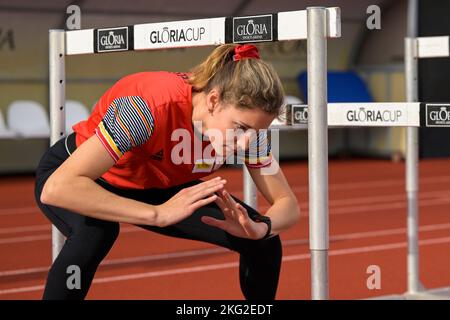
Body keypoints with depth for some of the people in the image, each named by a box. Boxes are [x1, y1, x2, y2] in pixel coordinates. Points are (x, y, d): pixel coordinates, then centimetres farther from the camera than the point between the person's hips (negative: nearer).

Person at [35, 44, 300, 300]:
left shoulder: (246, 119, -24)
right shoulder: (151, 106, -41)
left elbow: (288, 203, -14)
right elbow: (56, 188, -48)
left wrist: (260, 228, -38)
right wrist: (158, 214, -52)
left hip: (155, 187, 5)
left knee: (262, 241, -9)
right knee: (96, 231, -40)